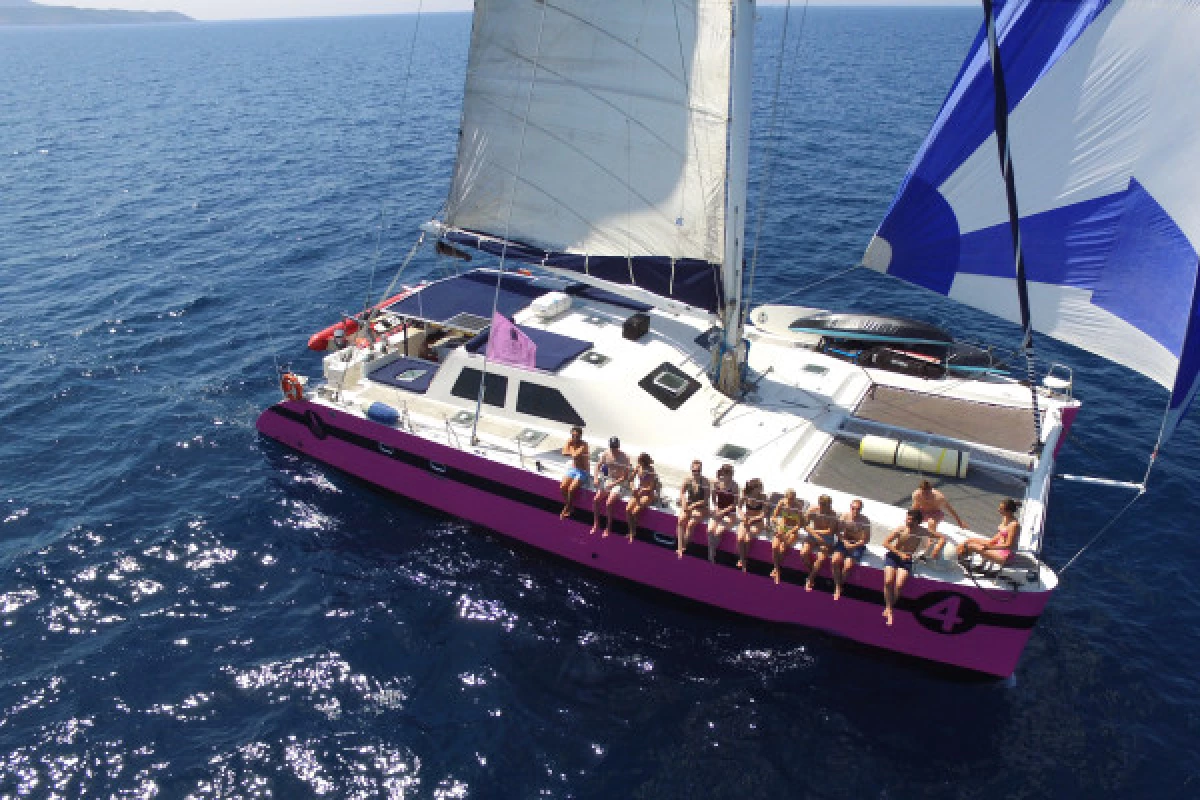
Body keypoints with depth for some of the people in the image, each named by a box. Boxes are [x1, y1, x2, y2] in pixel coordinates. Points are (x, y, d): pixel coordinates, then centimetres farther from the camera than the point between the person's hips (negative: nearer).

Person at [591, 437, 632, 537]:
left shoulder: (624, 458, -17)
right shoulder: (605, 454, -3)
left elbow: (626, 476, -16)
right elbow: (598, 465, 8)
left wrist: (614, 483, -21)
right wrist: (596, 478, -8)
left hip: (620, 483, -5)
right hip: (608, 480, 5)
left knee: (608, 503, -23)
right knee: (596, 500, -12)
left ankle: (608, 527, -4)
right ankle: (596, 524, 6)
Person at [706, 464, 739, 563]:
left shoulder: (734, 485, -9)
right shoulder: (717, 483, 1)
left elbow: (735, 504, -9)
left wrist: (724, 511, -17)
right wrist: (716, 508, -6)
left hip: (730, 514, -3)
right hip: (718, 512, 3)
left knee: (718, 532, -25)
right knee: (710, 530, -24)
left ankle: (714, 556, -6)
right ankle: (710, 556, -16)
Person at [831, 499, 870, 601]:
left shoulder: (865, 521, -10)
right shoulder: (845, 516, -2)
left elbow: (866, 539, -8)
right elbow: (839, 532, 2)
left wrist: (854, 545, -18)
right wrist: (845, 542, -15)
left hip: (857, 545, -3)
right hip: (844, 542, 3)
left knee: (848, 566, -25)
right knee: (835, 561, -23)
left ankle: (840, 584, 5)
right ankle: (837, 587, -7)